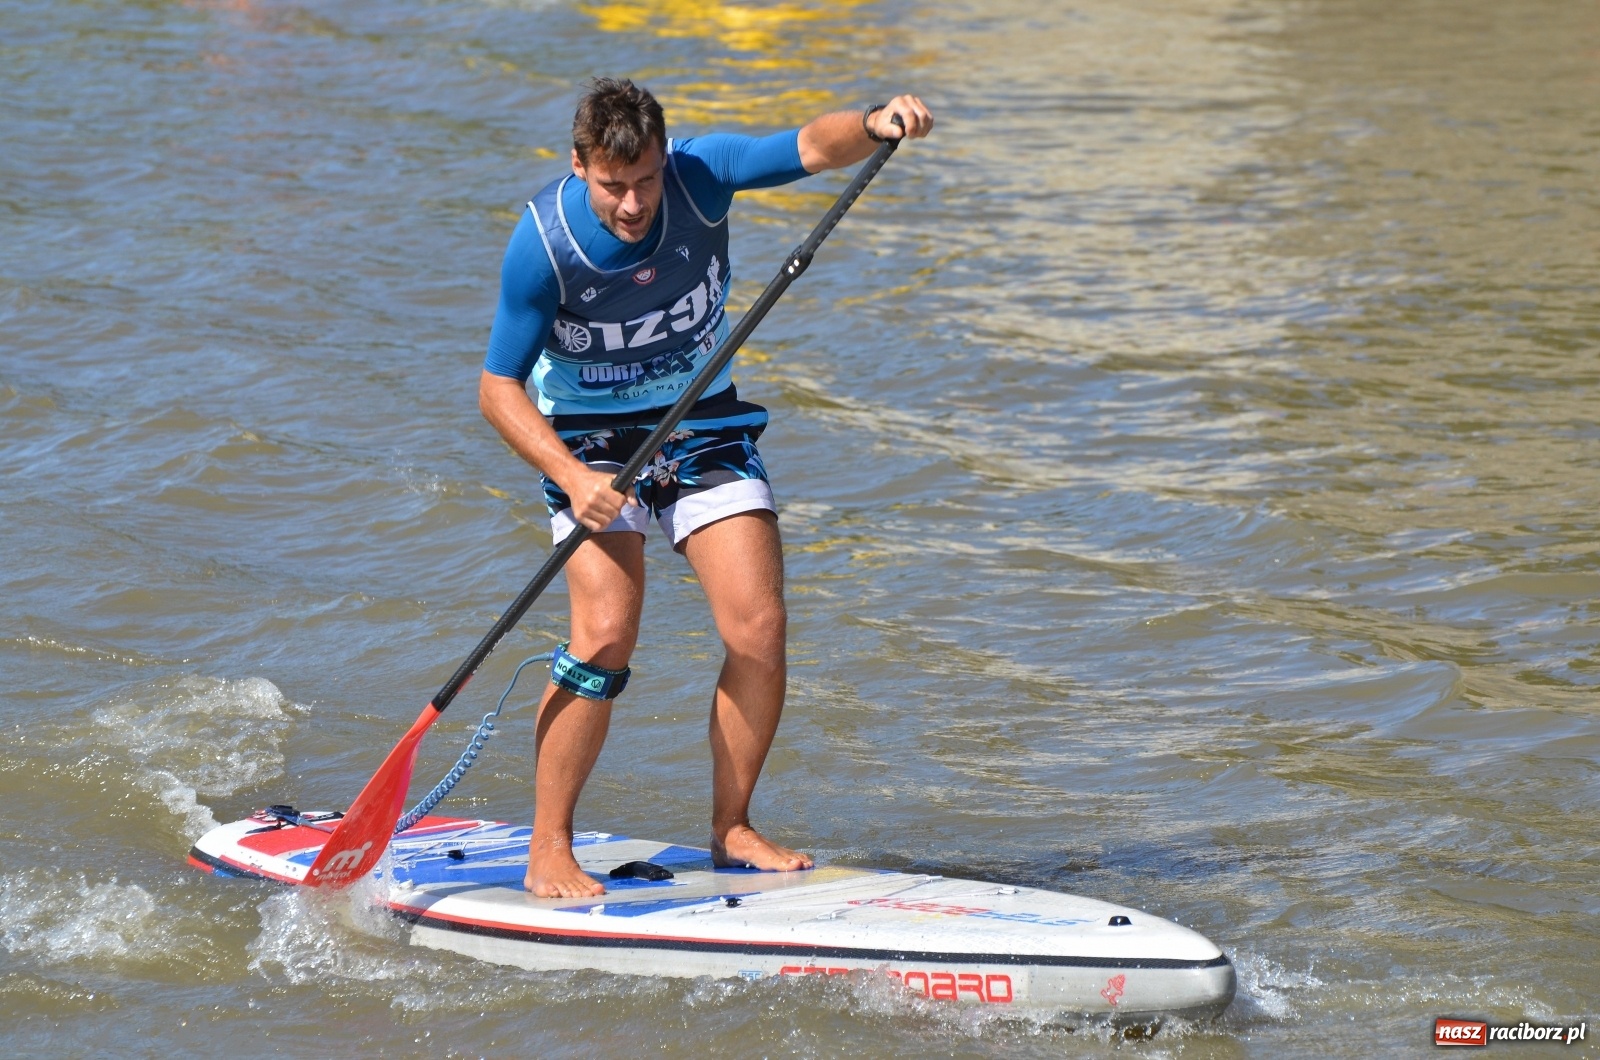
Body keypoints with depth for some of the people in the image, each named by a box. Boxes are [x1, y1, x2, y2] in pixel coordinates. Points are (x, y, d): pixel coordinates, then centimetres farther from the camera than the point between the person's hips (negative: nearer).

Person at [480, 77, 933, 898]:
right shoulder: (542, 245, -23)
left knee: (760, 626, -8)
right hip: (589, 437, -3)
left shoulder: (699, 175, -17)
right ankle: (547, 853, -8)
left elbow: (810, 147, -24)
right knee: (607, 631, -19)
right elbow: (498, 388, -17)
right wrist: (571, 476, -31)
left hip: (702, 425, 3)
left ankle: (731, 830, 9)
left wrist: (874, 125, -47)